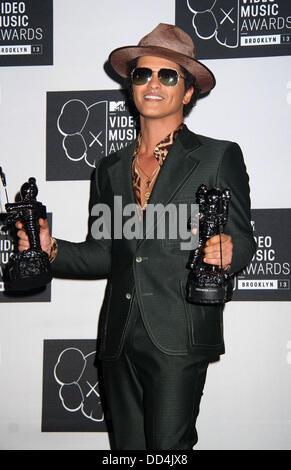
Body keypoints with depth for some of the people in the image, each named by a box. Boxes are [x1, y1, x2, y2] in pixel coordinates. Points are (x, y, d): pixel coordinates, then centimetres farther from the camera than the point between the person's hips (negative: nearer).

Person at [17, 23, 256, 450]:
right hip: (120, 341, 5)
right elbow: (101, 255, 18)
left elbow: (242, 239, 2)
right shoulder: (110, 169, 17)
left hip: (179, 339, -4)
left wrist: (228, 252, -21)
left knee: (168, 446, -10)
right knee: (128, 447, 9)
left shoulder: (220, 157, 4)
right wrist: (51, 249, 1)